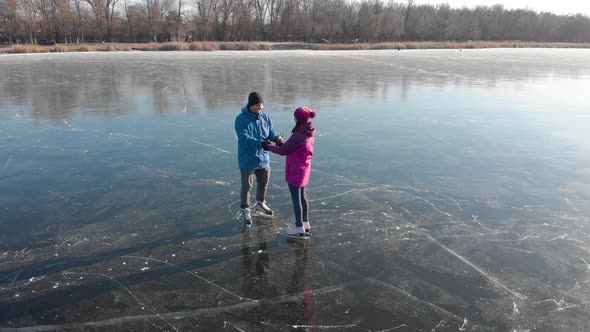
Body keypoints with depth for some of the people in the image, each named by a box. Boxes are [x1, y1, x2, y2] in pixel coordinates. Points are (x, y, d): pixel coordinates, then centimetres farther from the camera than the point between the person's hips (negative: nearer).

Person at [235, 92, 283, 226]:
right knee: (246, 186, 5)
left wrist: (277, 138, -23)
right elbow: (244, 138, -26)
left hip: (263, 157, 6)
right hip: (247, 159, -5)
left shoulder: (265, 117, 0)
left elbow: (271, 133, 2)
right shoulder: (241, 119, -17)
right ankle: (245, 210, 21)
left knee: (264, 183, 20)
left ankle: (260, 204, 43)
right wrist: (262, 143, -37)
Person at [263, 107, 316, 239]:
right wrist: (282, 143, 6)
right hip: (304, 168, 9)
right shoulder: (309, 133, 2)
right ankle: (305, 223, 30)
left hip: (296, 170, -9)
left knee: (296, 198, 2)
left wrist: (269, 147, -3)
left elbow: (283, 151, -17)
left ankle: (299, 228, 11)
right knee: (302, 196, 20)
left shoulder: (298, 135, -26)